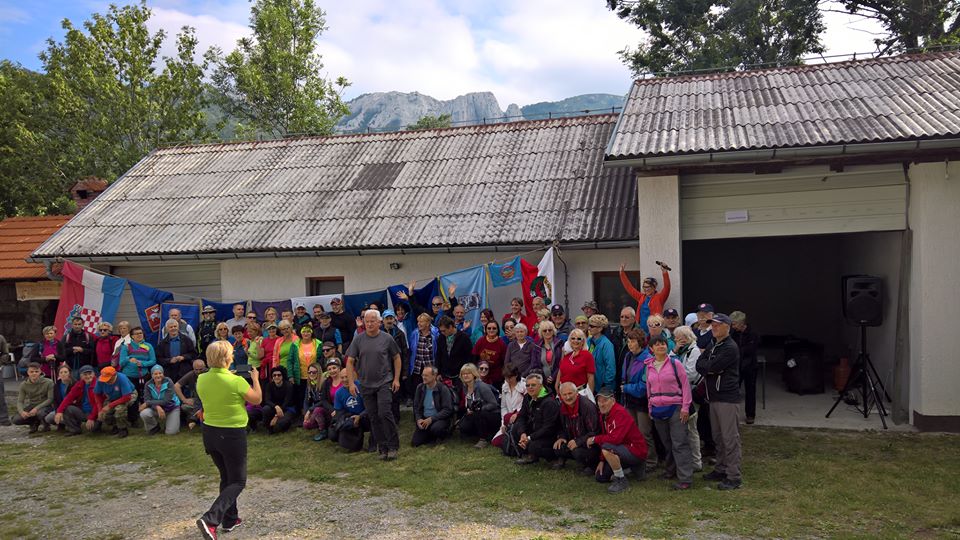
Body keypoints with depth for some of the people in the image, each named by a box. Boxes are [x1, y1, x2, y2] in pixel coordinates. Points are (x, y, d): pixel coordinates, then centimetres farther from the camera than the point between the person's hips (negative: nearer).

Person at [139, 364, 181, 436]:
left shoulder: (168, 382, -18)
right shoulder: (148, 385, -9)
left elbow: (166, 401, -24)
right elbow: (147, 400, -16)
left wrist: (147, 403, -27)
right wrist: (157, 407, -36)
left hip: (172, 408, -2)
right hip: (156, 409, 2)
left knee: (171, 432, -17)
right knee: (144, 413, -29)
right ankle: (155, 427, 2)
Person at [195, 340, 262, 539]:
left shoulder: (201, 379, -5)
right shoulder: (236, 381, -22)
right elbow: (257, 399, -5)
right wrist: (255, 378, 8)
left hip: (210, 432, 6)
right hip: (233, 435, -6)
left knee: (226, 477, 23)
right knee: (237, 481, 7)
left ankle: (230, 519, 30)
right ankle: (210, 519, -10)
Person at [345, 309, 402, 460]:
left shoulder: (386, 339, -3)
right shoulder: (358, 339, -1)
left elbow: (396, 358, 5)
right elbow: (350, 361, 2)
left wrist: (396, 379, 1)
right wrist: (351, 382, -4)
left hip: (384, 383, -3)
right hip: (366, 384, 3)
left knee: (385, 413, -13)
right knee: (373, 418, 7)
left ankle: (393, 446, 1)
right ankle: (383, 448, 18)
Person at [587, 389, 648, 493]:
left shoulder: (620, 413, -24)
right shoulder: (604, 415, 4)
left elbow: (615, 439, -34)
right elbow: (606, 438, 11)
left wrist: (594, 439, -20)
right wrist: (602, 460, 6)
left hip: (636, 452, -9)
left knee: (607, 448, -33)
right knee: (600, 477, 6)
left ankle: (622, 481, -16)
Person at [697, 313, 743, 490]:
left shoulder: (730, 348, -13)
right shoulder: (713, 346, 16)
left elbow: (711, 367, -20)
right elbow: (699, 365, 8)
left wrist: (706, 366, -1)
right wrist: (711, 369, -9)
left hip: (728, 398, -9)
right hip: (714, 397, 9)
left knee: (730, 439, -5)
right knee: (718, 437, 16)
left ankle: (733, 477, -1)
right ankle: (721, 469, 27)